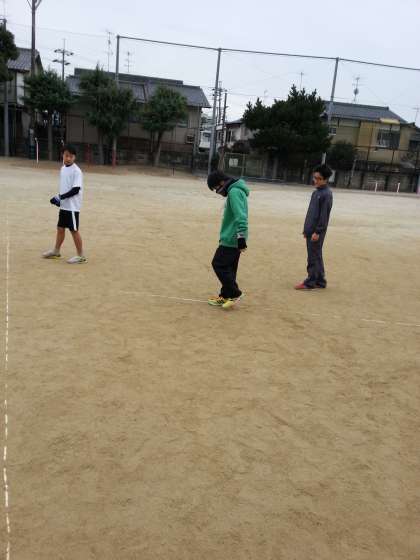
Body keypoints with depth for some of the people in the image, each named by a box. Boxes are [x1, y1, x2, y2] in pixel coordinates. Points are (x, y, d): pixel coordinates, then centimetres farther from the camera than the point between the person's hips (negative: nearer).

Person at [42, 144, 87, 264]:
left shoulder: (76, 171, -15)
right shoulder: (63, 168, 10)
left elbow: (76, 189, -21)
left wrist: (60, 197, -20)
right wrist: (58, 198, 9)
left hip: (72, 206, -8)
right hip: (64, 205, 8)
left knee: (74, 230, -3)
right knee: (60, 228, 17)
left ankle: (81, 256, 5)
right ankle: (56, 251, 31)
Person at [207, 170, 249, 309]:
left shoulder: (234, 192, -17)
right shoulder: (235, 191, 16)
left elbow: (240, 217, -25)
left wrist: (241, 237, -28)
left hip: (231, 239, -10)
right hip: (232, 239, 10)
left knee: (218, 264, -5)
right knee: (228, 267, 14)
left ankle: (234, 294, 3)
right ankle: (225, 296, 22)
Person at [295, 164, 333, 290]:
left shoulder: (326, 194, -13)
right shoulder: (316, 192, 14)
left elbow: (324, 215, -17)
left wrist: (317, 231, -19)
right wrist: (306, 229, 18)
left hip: (317, 231, -9)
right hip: (311, 230, 9)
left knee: (314, 257, -4)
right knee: (316, 256, 13)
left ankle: (310, 282, 3)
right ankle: (320, 281, 20)